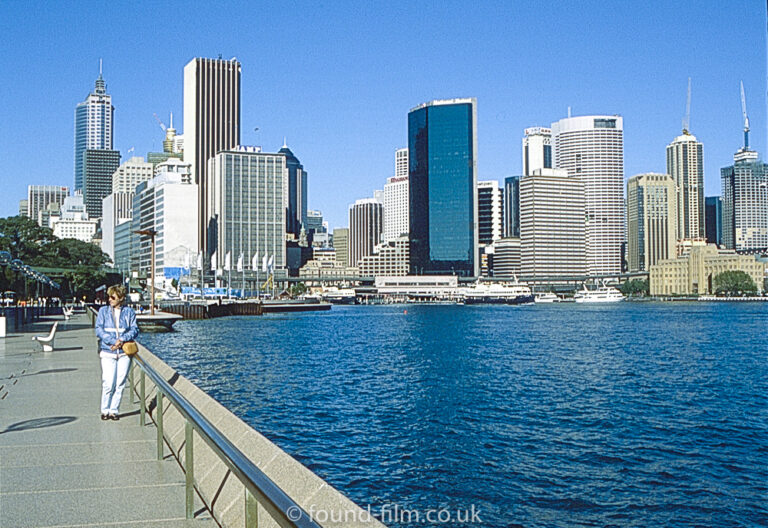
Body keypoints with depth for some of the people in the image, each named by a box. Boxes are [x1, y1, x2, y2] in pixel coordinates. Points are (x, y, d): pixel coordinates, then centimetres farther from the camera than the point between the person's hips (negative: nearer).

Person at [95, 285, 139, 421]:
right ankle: (105, 410, 10)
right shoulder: (103, 311, 6)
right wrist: (113, 341, -14)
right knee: (108, 383, -7)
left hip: (124, 353, 1)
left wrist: (122, 339, -15)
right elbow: (99, 330, -1)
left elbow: (135, 329, 3)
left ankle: (114, 410, 14)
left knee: (120, 383, 2)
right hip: (108, 352, -1)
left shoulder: (129, 312, 7)